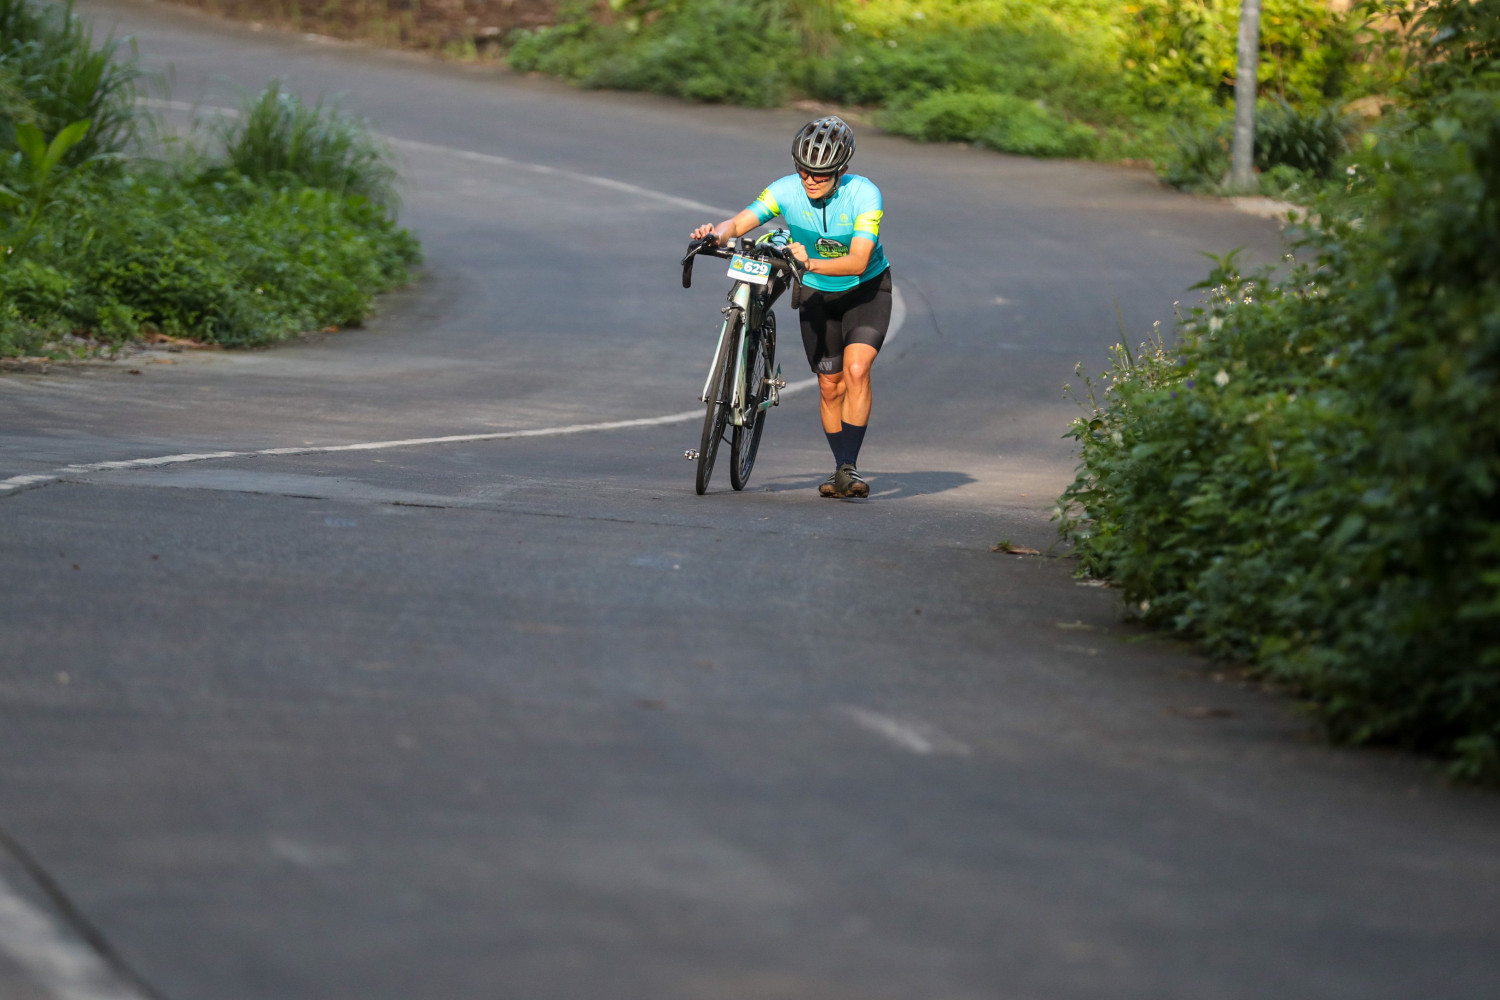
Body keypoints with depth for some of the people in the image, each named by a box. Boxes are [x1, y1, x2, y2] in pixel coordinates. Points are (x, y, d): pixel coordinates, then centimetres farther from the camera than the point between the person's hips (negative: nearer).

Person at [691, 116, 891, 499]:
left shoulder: (864, 195, -28)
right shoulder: (786, 191, -20)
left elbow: (858, 262, -35)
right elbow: (740, 222, -28)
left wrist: (810, 263, -50)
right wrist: (716, 233, -51)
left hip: (866, 288, -3)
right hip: (817, 293, 3)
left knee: (856, 369, -22)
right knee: (830, 385, 5)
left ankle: (849, 467, -17)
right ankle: (841, 468, 22)